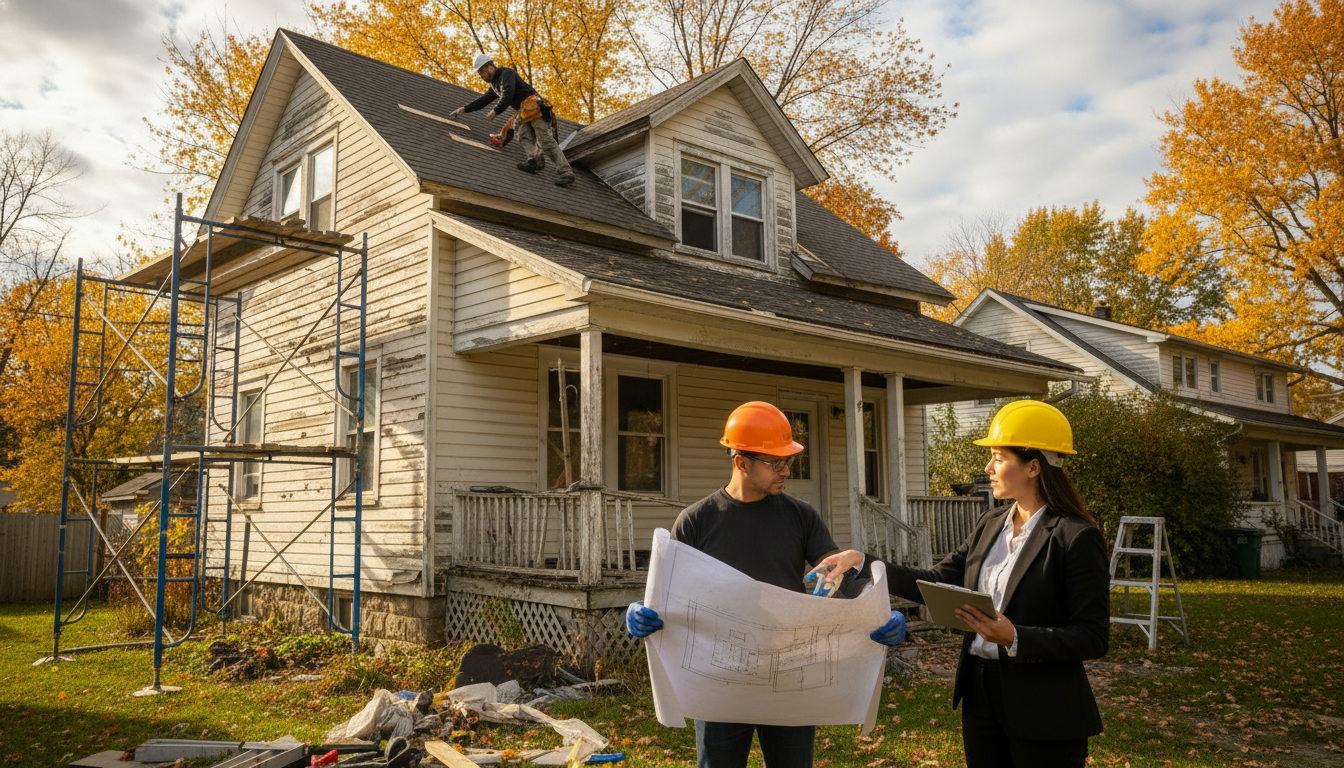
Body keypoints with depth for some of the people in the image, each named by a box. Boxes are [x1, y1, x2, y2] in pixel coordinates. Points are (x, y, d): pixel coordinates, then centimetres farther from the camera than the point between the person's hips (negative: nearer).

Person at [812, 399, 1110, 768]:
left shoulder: (1077, 537, -14)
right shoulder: (990, 525, 7)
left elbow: (1093, 638, -16)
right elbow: (939, 584, 7)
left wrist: (1014, 638, -28)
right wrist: (861, 562, 2)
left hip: (1042, 711, -6)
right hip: (980, 695, 7)